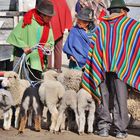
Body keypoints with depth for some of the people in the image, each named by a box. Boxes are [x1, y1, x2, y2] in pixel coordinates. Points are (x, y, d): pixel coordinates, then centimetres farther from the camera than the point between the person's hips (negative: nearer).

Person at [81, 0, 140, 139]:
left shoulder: (101, 26, 16)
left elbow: (92, 47, 14)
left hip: (101, 67, 4)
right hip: (120, 65, -4)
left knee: (103, 97, 9)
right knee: (120, 98, -1)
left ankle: (103, 127, 7)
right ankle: (120, 130, -3)